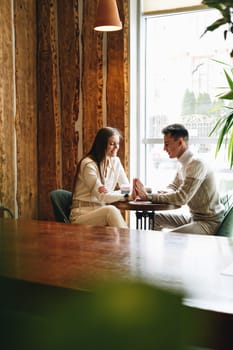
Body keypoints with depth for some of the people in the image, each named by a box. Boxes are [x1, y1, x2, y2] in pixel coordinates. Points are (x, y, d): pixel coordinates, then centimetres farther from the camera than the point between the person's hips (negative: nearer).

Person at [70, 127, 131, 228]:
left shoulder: (115, 162, 10)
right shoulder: (88, 164, -13)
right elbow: (102, 196, -18)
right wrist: (125, 194, -29)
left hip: (103, 213, 5)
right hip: (81, 216, -5)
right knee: (111, 210, -36)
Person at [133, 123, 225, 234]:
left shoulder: (197, 164, -23)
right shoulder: (183, 164, 7)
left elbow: (182, 198, -29)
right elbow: (172, 188, 12)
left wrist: (148, 196, -24)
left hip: (210, 222, -9)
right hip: (194, 216, 9)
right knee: (156, 217, 12)